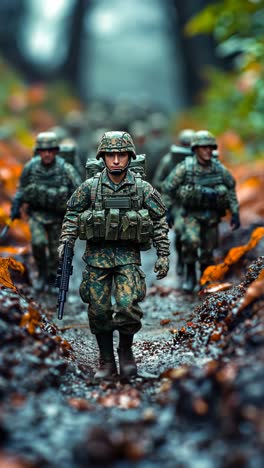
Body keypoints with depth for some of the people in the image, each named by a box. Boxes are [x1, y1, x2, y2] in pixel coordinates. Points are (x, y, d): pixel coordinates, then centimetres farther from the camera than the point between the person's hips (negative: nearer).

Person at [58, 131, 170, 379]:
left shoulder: (142, 188, -2)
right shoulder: (90, 187, -1)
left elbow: (160, 221, 4)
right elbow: (72, 215, 10)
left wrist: (163, 254, 0)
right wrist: (65, 243, 0)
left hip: (128, 255, -1)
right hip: (97, 255, 1)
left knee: (127, 306, -16)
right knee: (99, 310, 2)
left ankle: (126, 350, 10)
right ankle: (106, 362, 17)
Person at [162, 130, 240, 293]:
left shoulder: (219, 168, -7)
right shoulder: (185, 167, -15)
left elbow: (231, 189, 5)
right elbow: (168, 188, -6)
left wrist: (235, 213, 3)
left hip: (212, 215, 3)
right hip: (192, 214, -2)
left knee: (208, 250, 9)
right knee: (191, 241, -26)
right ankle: (190, 275, -6)